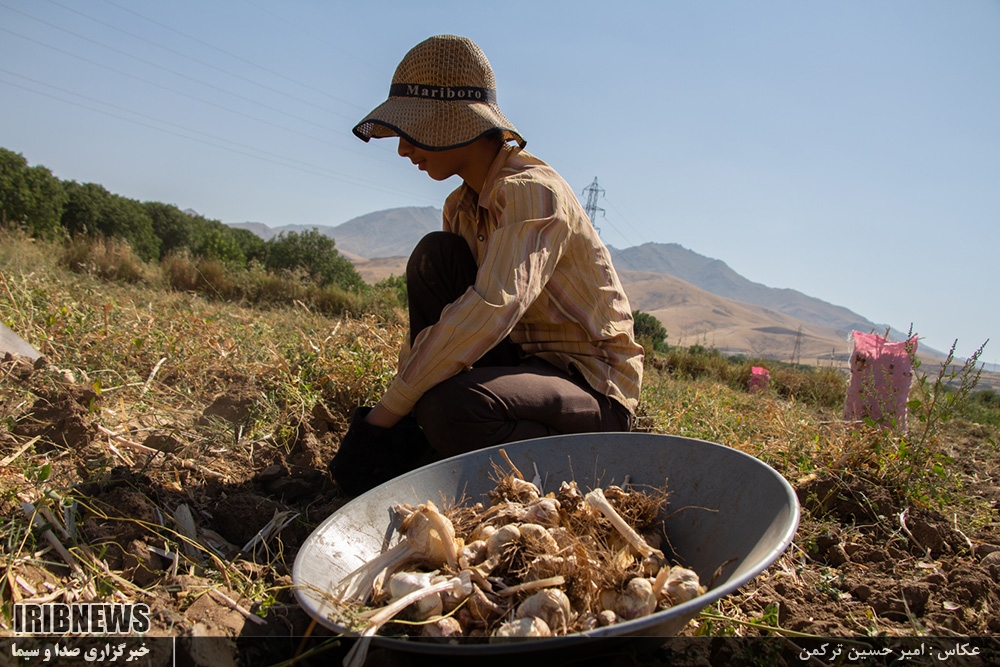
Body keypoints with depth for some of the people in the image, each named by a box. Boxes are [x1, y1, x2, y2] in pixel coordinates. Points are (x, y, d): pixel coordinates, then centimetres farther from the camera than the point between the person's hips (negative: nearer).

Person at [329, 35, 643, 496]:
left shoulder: (530, 191, -21)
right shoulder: (462, 206, 6)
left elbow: (491, 311, -34)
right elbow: (434, 312, 6)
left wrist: (384, 415, -31)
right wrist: (401, 404, -8)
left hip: (596, 388, -7)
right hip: (525, 361, 8)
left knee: (451, 406, -35)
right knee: (435, 254, -9)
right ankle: (419, 446, -5)